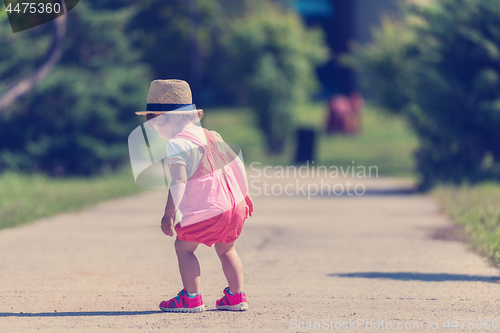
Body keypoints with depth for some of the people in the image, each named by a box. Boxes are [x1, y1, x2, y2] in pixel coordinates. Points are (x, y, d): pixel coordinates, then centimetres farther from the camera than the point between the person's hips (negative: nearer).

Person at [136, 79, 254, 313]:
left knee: (183, 247, 4)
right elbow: (237, 164, 21)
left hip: (207, 211, -8)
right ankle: (236, 296, 21)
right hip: (237, 205, 8)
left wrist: (169, 213, -23)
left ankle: (192, 297, 1)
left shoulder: (177, 144, -8)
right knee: (226, 249, 23)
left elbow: (179, 182, -20)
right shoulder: (212, 136, 17)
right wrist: (245, 194, 31)